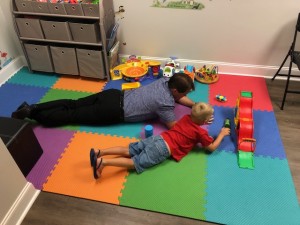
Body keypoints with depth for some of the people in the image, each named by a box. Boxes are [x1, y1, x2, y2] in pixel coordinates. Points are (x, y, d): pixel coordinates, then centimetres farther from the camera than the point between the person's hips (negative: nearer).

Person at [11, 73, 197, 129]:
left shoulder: (165, 81, 7)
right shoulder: (164, 103, -17)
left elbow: (178, 98, 24)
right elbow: (173, 126, -13)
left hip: (114, 96, 7)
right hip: (114, 111, -7)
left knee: (73, 105, 11)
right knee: (72, 115, 3)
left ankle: (31, 107, 14)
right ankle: (31, 114, 7)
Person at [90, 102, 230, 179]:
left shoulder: (186, 117, 18)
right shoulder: (201, 132, 0)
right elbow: (212, 147, 10)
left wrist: (201, 118, 38)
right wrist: (222, 134, 21)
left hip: (158, 139, 7)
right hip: (163, 150, -7)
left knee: (129, 150, 5)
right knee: (136, 162, -11)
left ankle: (99, 152, -6)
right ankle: (103, 162, -26)